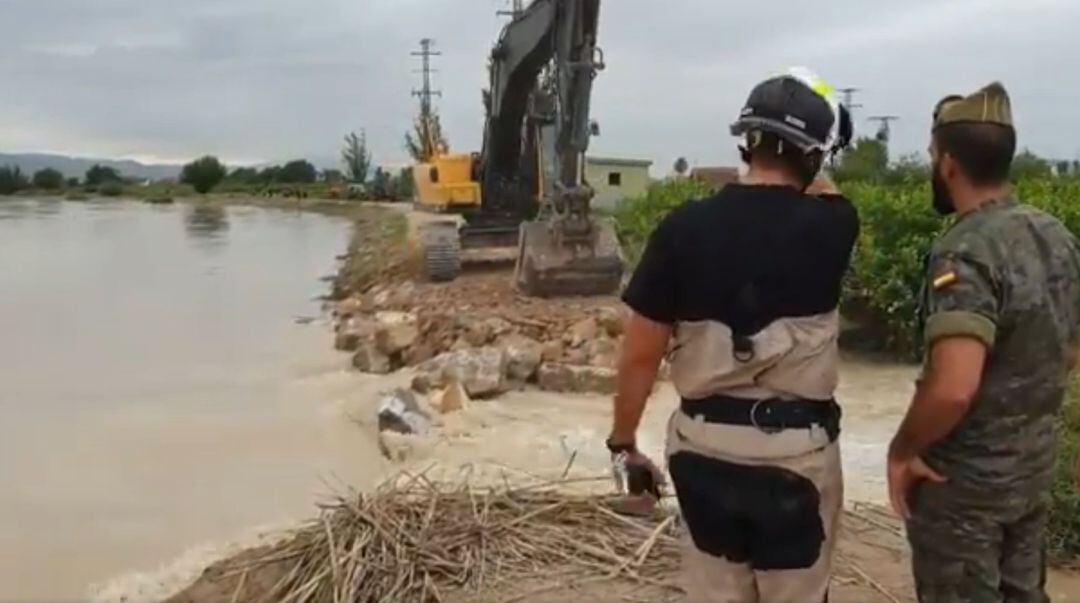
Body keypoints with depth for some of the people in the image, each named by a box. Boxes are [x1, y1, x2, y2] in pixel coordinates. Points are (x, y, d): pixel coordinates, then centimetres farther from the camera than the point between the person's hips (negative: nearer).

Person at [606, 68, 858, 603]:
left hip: (704, 446, 2)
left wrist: (623, 443, 7)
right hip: (797, 450, -1)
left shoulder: (684, 228, -10)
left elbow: (640, 355, -6)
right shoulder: (828, 228, -11)